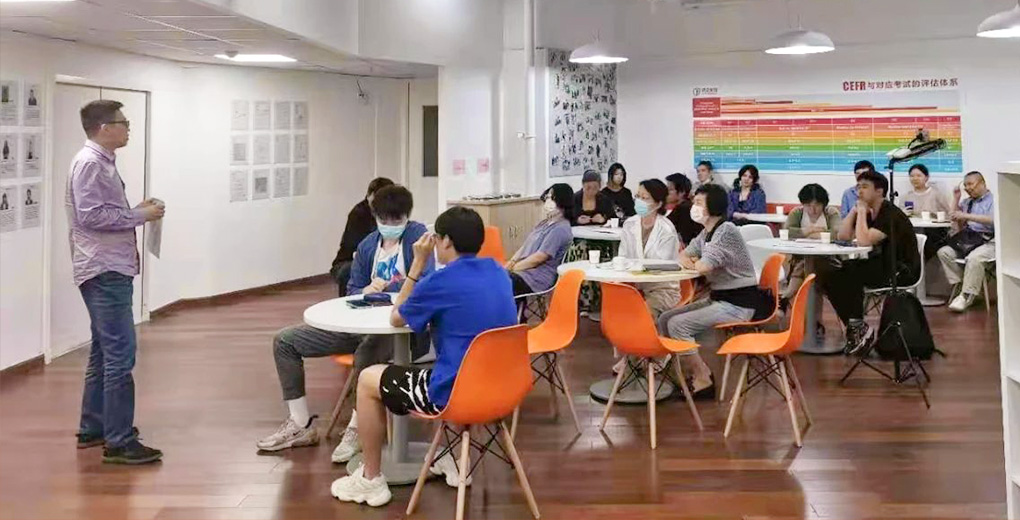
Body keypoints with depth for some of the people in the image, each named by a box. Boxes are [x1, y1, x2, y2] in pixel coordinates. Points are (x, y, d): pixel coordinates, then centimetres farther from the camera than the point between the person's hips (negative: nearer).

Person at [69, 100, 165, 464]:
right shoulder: (89, 163, -14)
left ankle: (93, 429, 27)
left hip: (111, 269, 11)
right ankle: (119, 442, -8)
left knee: (104, 352, 17)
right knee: (120, 354, -11)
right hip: (103, 270, -11)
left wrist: (137, 211, 5)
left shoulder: (102, 162, 15)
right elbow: (90, 215, -22)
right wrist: (141, 215, -17)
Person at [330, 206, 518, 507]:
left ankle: (371, 480, 20)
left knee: (368, 380, 12)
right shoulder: (498, 272, 5)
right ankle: (454, 461, 38)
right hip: (500, 386, 8)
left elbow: (396, 319, 1)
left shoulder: (442, 281, -17)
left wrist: (418, 265, 2)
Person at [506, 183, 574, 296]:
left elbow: (538, 258, -16)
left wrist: (512, 268, -9)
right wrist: (511, 263, 1)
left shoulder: (560, 229, -12)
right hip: (522, 272, 9)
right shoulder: (545, 223, 19)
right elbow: (525, 246, 18)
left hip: (535, 280, -9)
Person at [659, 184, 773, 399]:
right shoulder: (707, 232, 10)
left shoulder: (727, 231, -18)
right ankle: (701, 371, 7)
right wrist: (685, 260, -5)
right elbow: (685, 254, 21)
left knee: (678, 325, -20)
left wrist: (695, 264, -3)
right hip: (717, 298, 10)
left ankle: (703, 381, -6)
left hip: (738, 303, -10)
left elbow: (705, 266, -27)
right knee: (665, 320, 3)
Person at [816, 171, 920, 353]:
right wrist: (855, 210, -4)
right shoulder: (866, 213, 9)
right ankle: (854, 326, -6)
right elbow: (843, 236, 4)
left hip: (902, 270, -9)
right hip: (879, 266, 9)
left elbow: (864, 241, -30)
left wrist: (862, 211, -19)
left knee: (850, 272, -26)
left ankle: (858, 327, -13)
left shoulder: (891, 214, -18)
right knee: (828, 272, -7)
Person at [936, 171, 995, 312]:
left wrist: (967, 216, -19)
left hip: (989, 241, -7)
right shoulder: (967, 202, 19)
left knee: (974, 258, -35)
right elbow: (961, 226, 17)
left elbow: (993, 220, -17)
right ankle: (957, 285, -14)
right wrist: (957, 201, 10)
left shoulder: (993, 199, 1)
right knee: (944, 252, -15)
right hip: (968, 240, 7)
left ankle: (967, 296, -27)